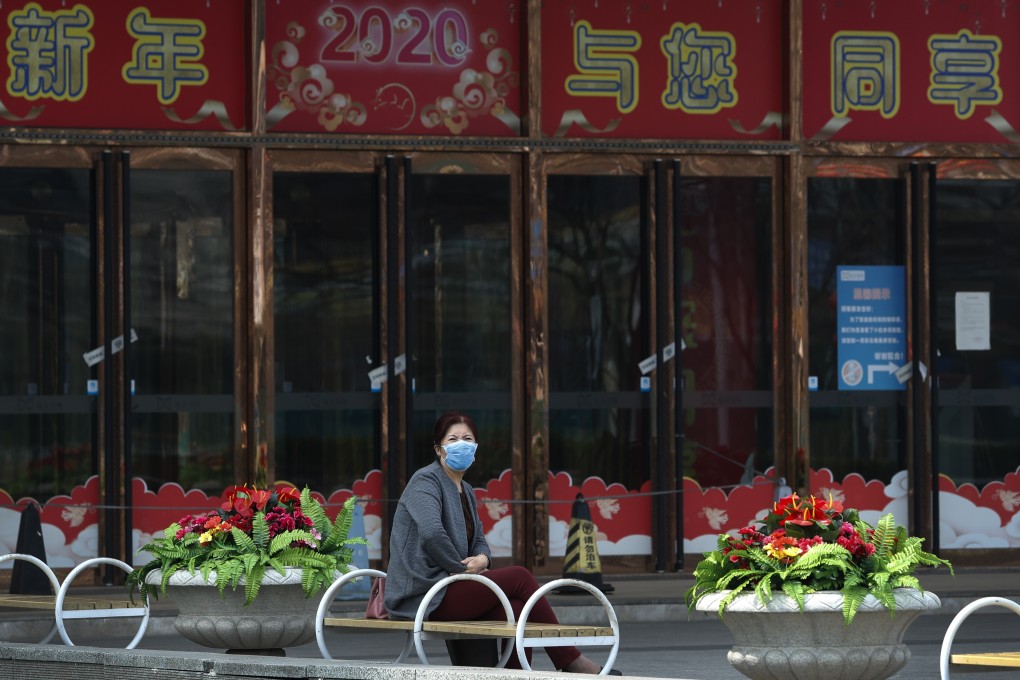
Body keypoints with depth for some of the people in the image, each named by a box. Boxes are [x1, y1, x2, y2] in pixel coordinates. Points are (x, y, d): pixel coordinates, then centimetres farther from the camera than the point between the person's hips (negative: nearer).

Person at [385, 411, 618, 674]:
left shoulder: (465, 491, 19)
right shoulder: (425, 482, -9)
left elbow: (479, 540, 20)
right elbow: (431, 532, -25)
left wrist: (481, 559, -4)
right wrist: (462, 568, -14)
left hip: (445, 588, 8)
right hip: (424, 595, -8)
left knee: (516, 607, -16)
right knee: (520, 578, -12)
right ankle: (569, 661, -5)